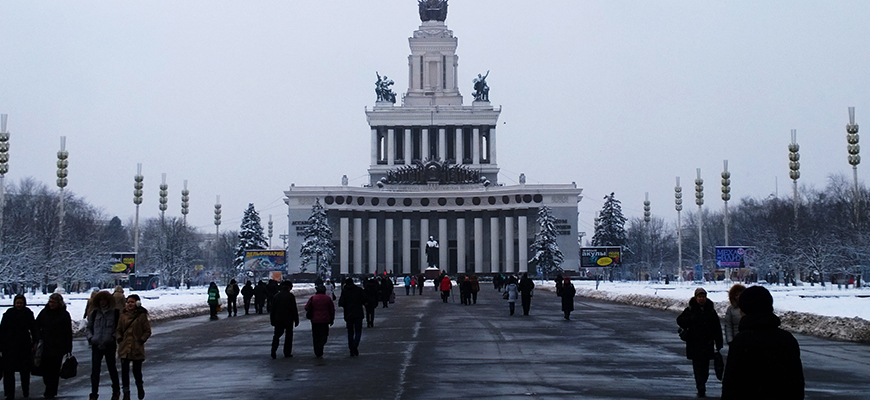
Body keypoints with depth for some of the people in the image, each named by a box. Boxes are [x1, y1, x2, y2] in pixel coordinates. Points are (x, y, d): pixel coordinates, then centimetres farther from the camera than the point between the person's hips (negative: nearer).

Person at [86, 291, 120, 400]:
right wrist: (90, 337, 2)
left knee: (111, 368, 11)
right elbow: (88, 328, 19)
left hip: (109, 345, -2)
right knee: (95, 370, -3)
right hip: (96, 345, 2)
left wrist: (114, 337, -8)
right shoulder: (94, 314, 9)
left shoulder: (115, 313, 1)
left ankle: (116, 391, 28)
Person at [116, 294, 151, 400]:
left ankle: (140, 386, 32)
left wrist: (142, 340, -9)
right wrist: (119, 338, -2)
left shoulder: (142, 316, -1)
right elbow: (118, 330, 15)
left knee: (137, 371, 2)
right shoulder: (123, 315, 8)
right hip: (124, 348, 2)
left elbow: (147, 331, 2)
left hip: (137, 348, -2)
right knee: (124, 370, -2)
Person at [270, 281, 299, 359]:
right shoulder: (291, 296, -7)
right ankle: (287, 353, 8)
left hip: (278, 319, 3)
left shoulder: (276, 296, 5)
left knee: (277, 335, 7)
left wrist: (272, 320, 14)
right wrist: (296, 320, -2)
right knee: (289, 335, 8)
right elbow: (294, 309, -8)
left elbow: (273, 309, 8)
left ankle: (273, 353, -6)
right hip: (288, 319, -3)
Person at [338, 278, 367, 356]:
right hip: (358, 314, 0)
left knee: (350, 332, 9)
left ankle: (352, 351, 6)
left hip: (348, 315, 0)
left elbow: (341, 303, -9)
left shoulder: (344, 291, -2)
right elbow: (366, 298, -5)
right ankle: (355, 345, -20)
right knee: (358, 331, 6)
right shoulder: (359, 289, 1)